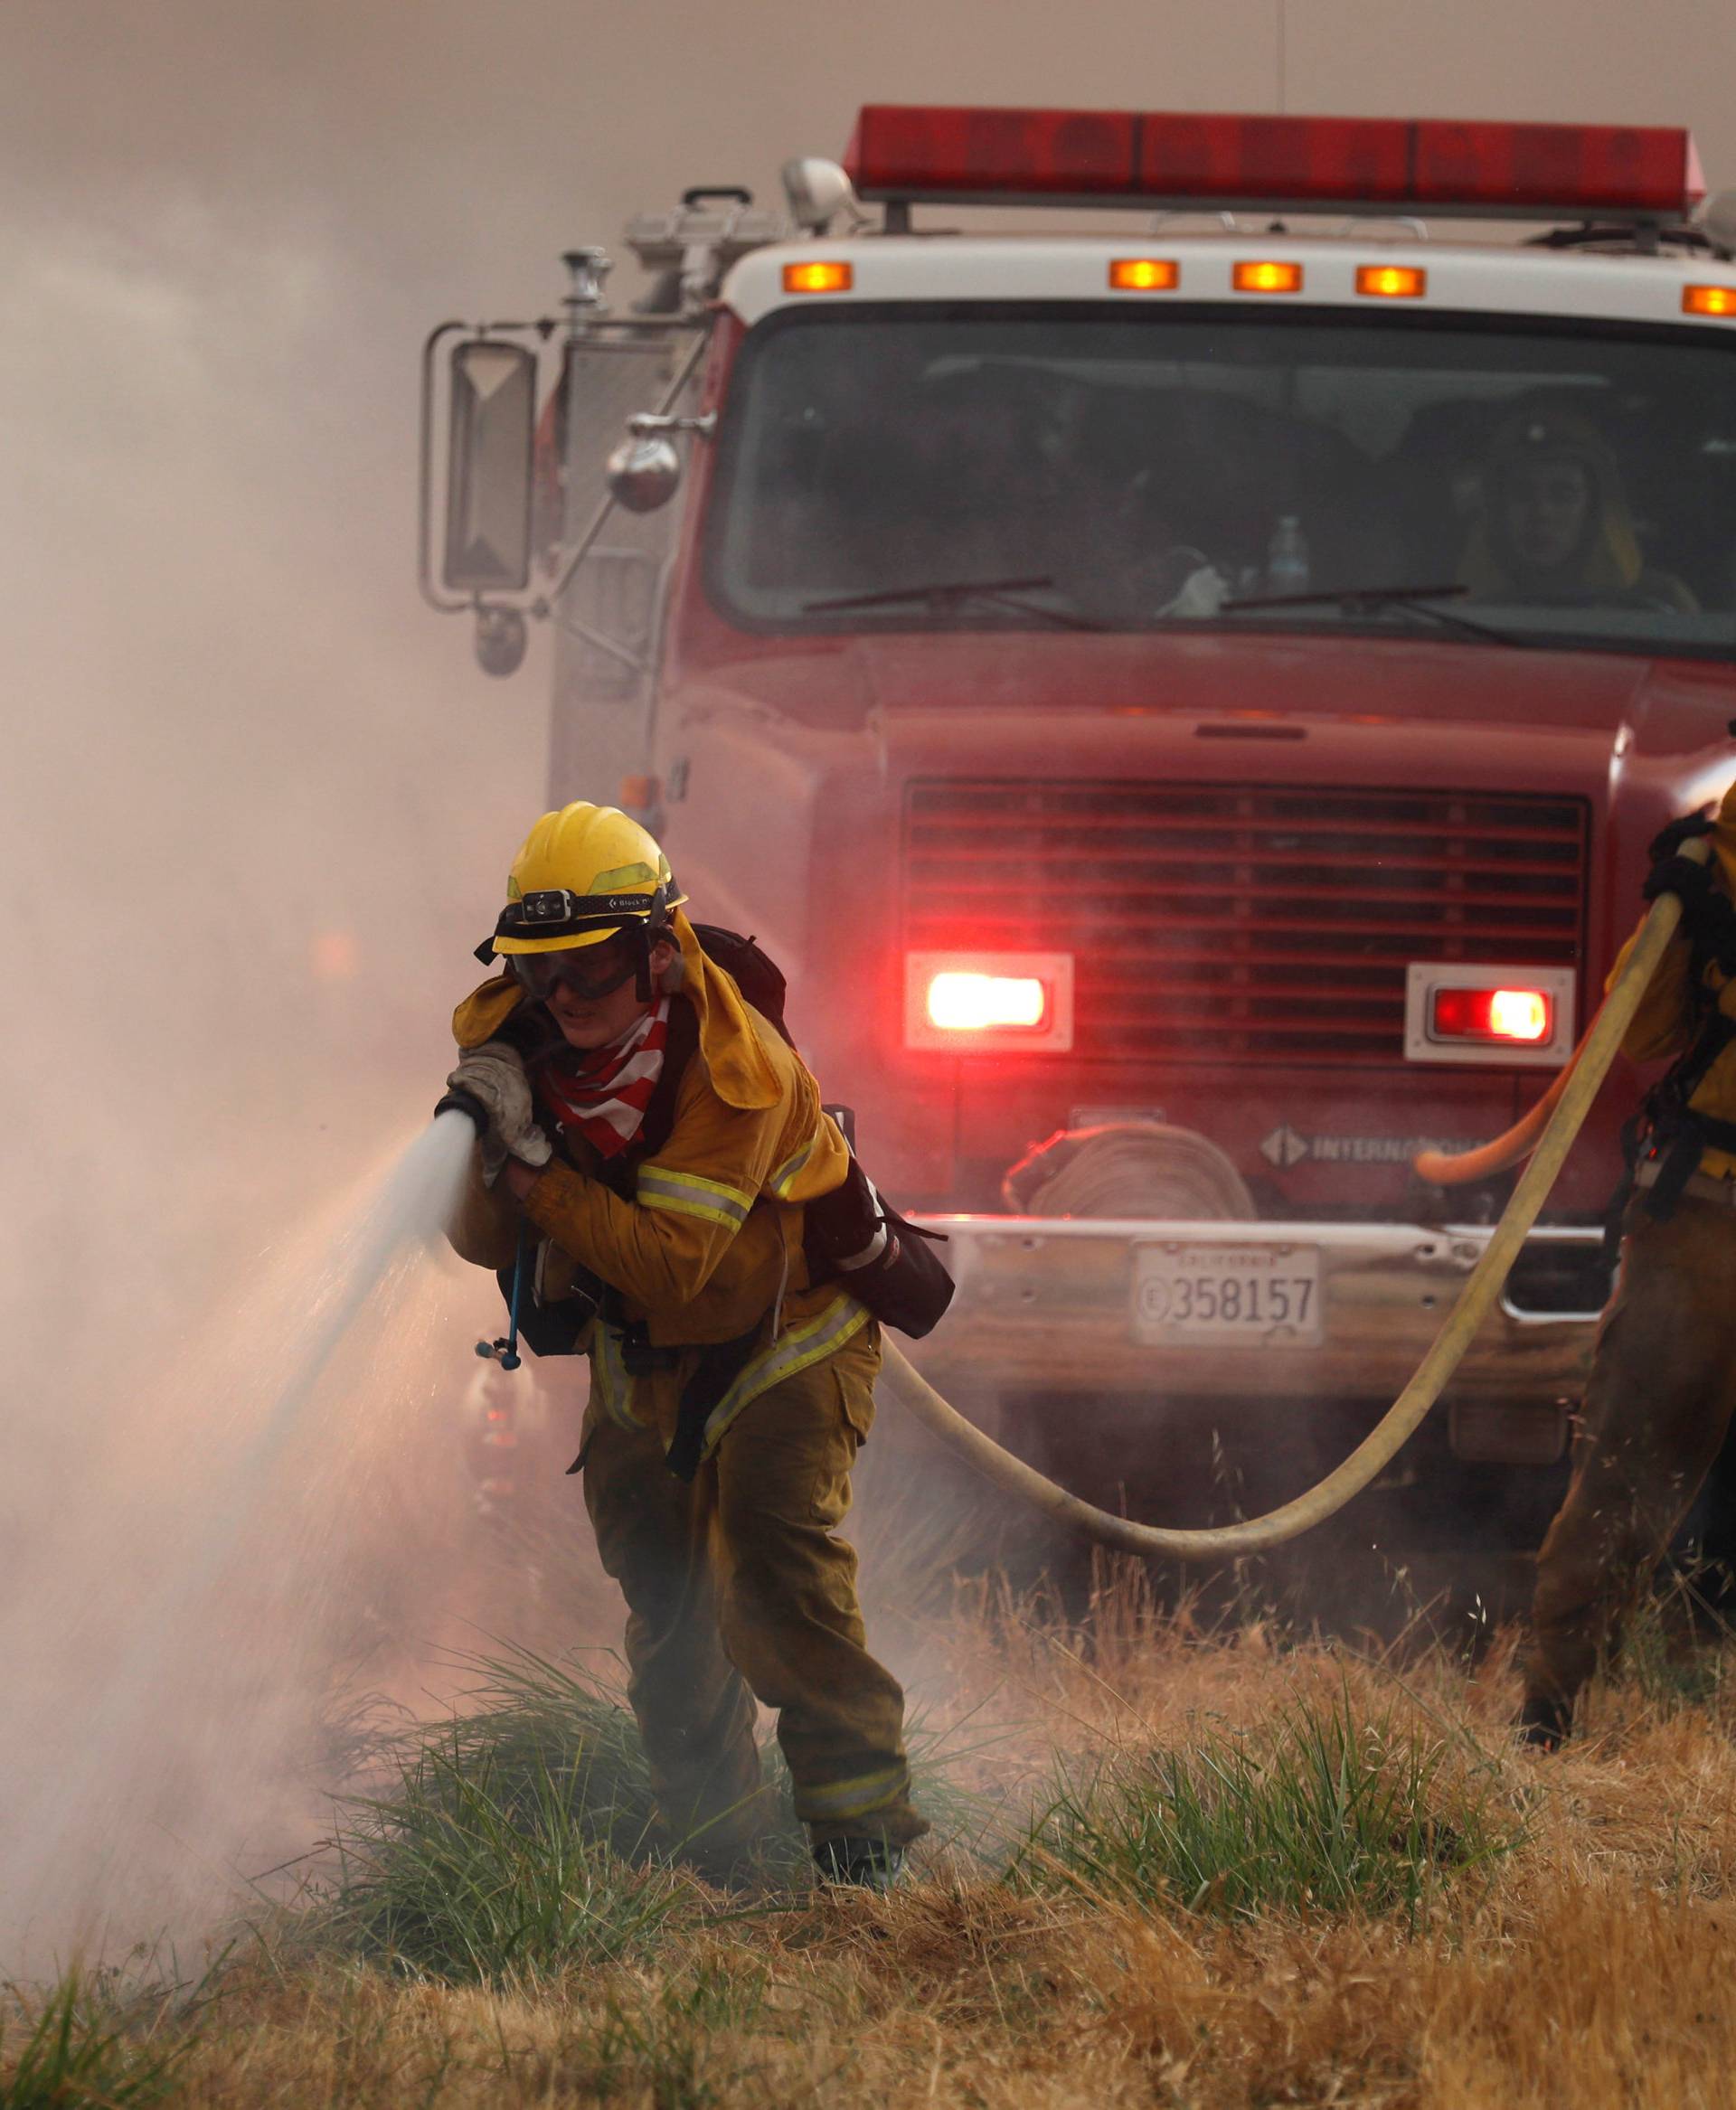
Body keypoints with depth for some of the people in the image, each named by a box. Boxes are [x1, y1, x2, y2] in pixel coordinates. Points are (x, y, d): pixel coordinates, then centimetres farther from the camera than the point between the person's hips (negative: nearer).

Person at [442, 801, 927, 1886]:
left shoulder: (735, 1067, -32)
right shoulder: (514, 1038, -14)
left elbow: (670, 1265, -37)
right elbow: (486, 1244, -12)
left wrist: (531, 1170, -41)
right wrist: (476, 1153, -34)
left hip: (779, 1324, -6)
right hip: (639, 1349, 6)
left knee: (773, 1548, -23)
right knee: (661, 1588, 4)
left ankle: (862, 1825, -22)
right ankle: (717, 1846, 16)